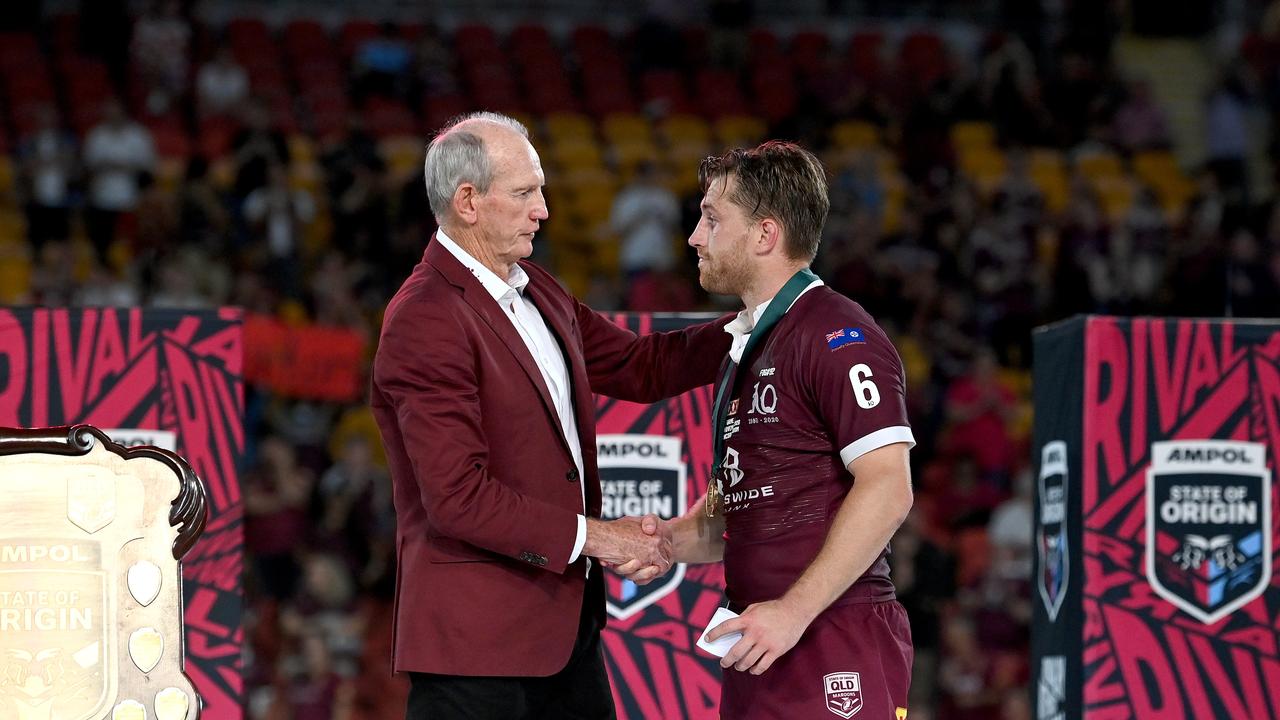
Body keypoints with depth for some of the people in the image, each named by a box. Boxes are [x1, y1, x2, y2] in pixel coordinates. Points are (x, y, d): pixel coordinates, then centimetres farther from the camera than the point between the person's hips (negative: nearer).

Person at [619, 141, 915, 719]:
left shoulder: (836, 335, -10)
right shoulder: (745, 346, 20)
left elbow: (887, 488, -19)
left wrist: (794, 610, -21)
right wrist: (671, 538, 4)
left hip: (835, 649, -9)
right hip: (759, 650, 9)